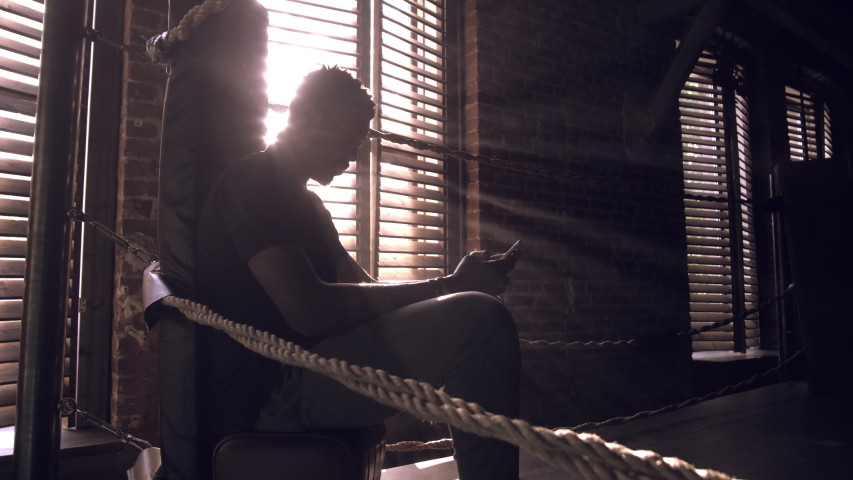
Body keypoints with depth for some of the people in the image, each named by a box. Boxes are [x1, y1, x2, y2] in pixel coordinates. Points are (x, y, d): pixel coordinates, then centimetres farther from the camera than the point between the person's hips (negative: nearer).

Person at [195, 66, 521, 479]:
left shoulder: (303, 200, 21)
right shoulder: (253, 181, -10)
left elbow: (361, 289, 17)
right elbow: (309, 310, -24)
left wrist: (459, 281, 1)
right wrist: (449, 285, -18)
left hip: (298, 379, 10)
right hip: (268, 394, -10)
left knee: (471, 319, 17)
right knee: (478, 319, -26)